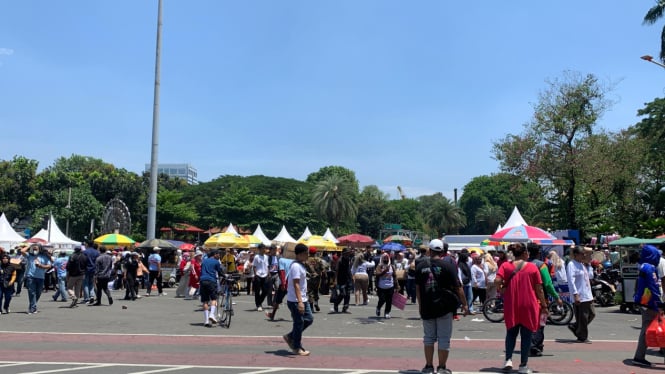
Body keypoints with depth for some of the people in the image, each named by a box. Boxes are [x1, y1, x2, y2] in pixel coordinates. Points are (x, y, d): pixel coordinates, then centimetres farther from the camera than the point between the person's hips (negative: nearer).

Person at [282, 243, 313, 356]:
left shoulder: (301, 265, 12)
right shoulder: (296, 266, -19)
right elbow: (296, 285, -26)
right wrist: (299, 301, -31)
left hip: (302, 299, 10)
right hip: (295, 301, -10)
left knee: (309, 319, 13)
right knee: (299, 323, 0)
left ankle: (290, 337, 22)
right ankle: (297, 348, 13)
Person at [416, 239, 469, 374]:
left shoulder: (421, 265, 2)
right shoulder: (448, 264, -7)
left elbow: (417, 287, 8)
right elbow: (457, 286, -8)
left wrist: (420, 305, 18)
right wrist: (464, 304, 0)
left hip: (426, 307, 3)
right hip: (444, 307, -3)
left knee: (429, 337, 13)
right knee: (444, 338, 5)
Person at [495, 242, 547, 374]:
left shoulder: (505, 266, -1)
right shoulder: (532, 267, -4)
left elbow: (497, 281, -17)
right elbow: (539, 289, -3)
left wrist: (501, 290, 2)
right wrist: (544, 305, 6)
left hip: (511, 305, 2)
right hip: (528, 305, -2)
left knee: (511, 333, 17)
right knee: (526, 335, 8)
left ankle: (508, 359, 4)